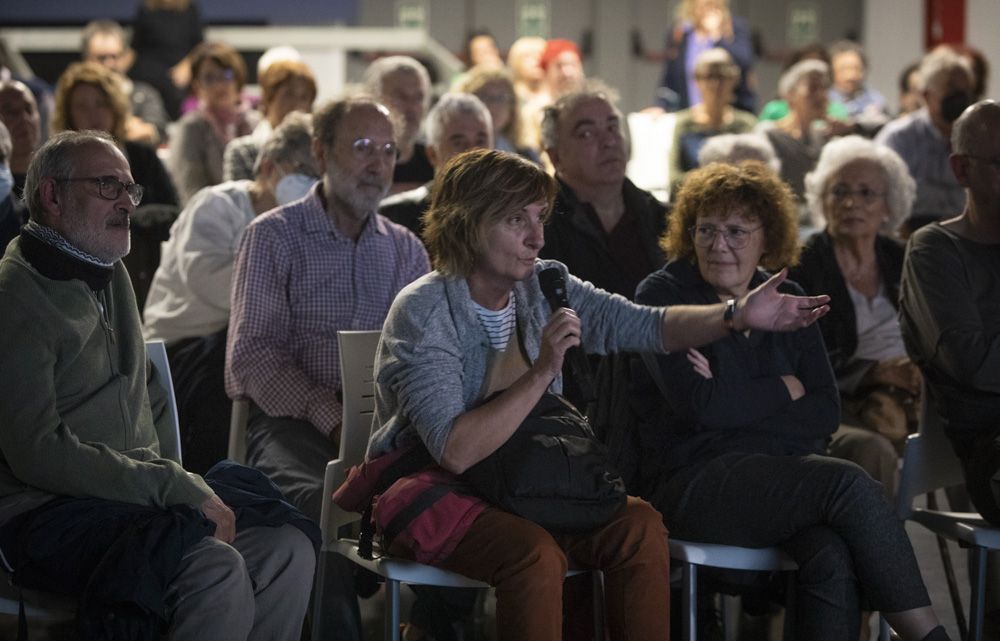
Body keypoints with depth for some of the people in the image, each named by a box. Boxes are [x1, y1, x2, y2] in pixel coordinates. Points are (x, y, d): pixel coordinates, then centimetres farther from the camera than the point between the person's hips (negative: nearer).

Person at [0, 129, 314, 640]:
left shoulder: (110, 274, 20)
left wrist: (179, 481, 10)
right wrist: (176, 488, -18)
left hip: (136, 495, 9)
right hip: (49, 516, -9)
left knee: (288, 552, -11)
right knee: (218, 568, -31)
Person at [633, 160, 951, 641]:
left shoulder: (786, 299, 16)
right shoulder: (664, 295, 1)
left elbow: (826, 412, 4)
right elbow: (699, 405, -13)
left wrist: (737, 403, -9)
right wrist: (785, 389, -1)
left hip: (783, 471, 4)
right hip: (695, 483, -4)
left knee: (833, 559, -32)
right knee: (849, 484, -28)